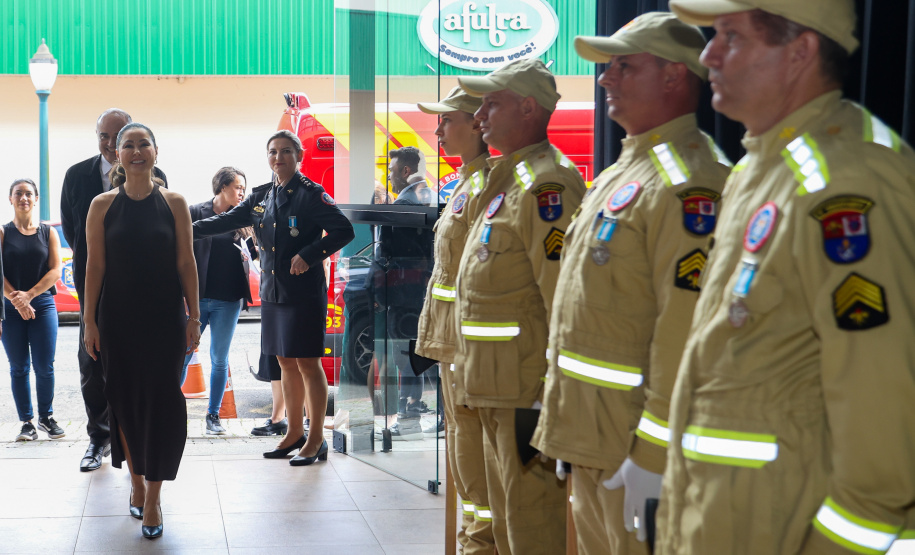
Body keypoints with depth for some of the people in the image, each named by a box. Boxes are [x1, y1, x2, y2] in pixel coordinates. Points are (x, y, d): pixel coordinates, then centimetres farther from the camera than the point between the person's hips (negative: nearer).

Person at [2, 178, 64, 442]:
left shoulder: (48, 232, 6)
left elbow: (56, 270, -1)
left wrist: (29, 295, -11)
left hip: (43, 305, 0)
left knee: (44, 366, -2)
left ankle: (46, 417, 13)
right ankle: (27, 422, 9)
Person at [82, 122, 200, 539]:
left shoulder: (174, 203, 0)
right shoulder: (103, 205, 1)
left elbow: (186, 263, 1)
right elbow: (95, 266, 1)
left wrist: (193, 317, -2)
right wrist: (90, 321, -1)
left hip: (165, 318, -1)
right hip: (118, 319, 1)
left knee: (161, 402, -2)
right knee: (125, 400, 8)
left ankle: (152, 500, 6)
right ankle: (136, 482, 26)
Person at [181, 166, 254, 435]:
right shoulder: (196, 213, -1)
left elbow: (253, 252, 12)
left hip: (228, 301, 3)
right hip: (196, 298, -2)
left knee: (220, 360, 7)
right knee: (182, 356, 1)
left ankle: (213, 416, 16)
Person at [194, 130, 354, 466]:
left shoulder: (311, 195, -8)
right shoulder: (262, 197, 12)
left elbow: (343, 231, -15)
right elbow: (228, 221, 15)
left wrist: (308, 255, -21)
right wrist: (189, 230, 5)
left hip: (304, 293, -7)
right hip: (272, 293, 7)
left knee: (307, 362, -4)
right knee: (286, 363, 12)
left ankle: (316, 440, 4)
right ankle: (295, 433, 23)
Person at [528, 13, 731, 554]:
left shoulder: (690, 184, -19)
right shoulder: (624, 170, 14)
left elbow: (688, 334, -25)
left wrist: (653, 457, -24)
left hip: (636, 439, -9)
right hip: (591, 435, 9)